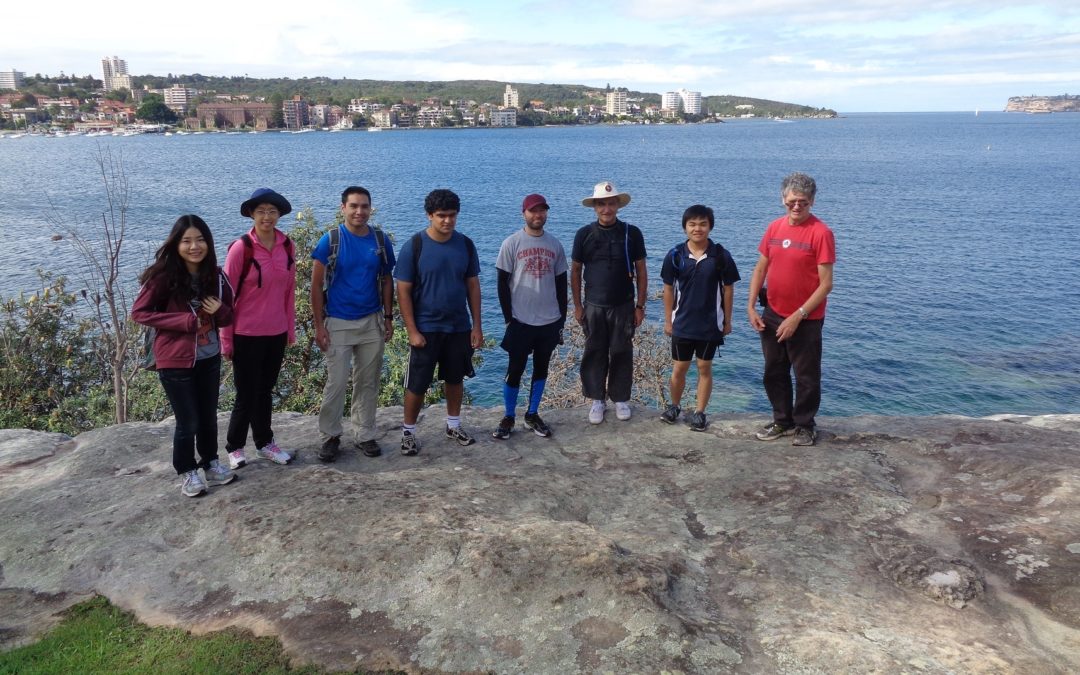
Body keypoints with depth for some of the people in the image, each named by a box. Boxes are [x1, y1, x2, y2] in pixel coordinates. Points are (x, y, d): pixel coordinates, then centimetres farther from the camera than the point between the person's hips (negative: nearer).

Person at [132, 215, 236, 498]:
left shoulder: (215, 275, -2)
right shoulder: (163, 276, -16)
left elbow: (229, 316, 8)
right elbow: (139, 312, -13)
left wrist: (219, 311, -17)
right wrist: (185, 320, -21)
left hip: (209, 358, 5)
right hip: (176, 361, -4)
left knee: (208, 417, 18)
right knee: (188, 421, 5)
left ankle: (211, 463, 37)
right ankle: (188, 472, 26)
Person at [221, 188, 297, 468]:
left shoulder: (286, 245, 1)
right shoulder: (240, 248, -14)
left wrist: (291, 328, 10)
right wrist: (226, 339, -10)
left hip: (276, 333, 5)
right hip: (247, 335, -5)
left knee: (265, 390, 17)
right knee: (247, 393, 6)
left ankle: (264, 443, 31)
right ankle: (234, 446, 25)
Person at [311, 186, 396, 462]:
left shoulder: (381, 240, 1)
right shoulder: (331, 240, -8)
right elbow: (317, 286, -6)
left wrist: (388, 317, 5)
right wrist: (319, 325, -9)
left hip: (372, 322, 3)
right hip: (338, 323, -3)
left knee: (368, 383, 10)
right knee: (336, 383, -1)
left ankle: (365, 435, 23)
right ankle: (330, 436, 15)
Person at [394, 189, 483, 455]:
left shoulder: (465, 245, -1)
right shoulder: (414, 246, -12)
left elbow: (472, 285, 5)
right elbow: (403, 291, -10)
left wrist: (477, 325, 2)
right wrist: (412, 330, -14)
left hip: (459, 327, 4)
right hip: (426, 329, -3)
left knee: (455, 378, 16)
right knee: (417, 383, 3)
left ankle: (454, 425, 33)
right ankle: (408, 432, 19)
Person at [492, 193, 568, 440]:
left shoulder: (555, 245, 6)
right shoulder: (512, 243, -5)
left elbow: (561, 282, 11)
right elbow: (503, 282, -4)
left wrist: (562, 316, 8)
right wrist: (508, 318, -8)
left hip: (550, 321, 4)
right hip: (520, 321, -3)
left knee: (541, 368, 12)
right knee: (515, 369, 2)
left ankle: (532, 415, 24)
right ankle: (508, 418, 16)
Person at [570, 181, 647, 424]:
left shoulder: (631, 233, -3)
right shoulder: (584, 234, -2)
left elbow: (641, 272, 1)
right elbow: (575, 271, 5)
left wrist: (640, 306, -1)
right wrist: (577, 306, 3)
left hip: (623, 306, 0)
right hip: (593, 307, 1)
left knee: (622, 354, 7)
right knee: (594, 354, 6)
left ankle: (621, 399, 21)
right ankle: (597, 400, 19)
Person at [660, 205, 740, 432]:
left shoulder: (721, 256, -8)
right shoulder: (675, 256, -6)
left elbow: (728, 289, 0)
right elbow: (668, 289, 3)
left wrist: (727, 320, 2)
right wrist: (668, 320, 4)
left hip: (710, 324, -1)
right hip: (682, 324, 1)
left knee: (705, 368, 9)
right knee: (679, 368, 9)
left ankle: (700, 412, 20)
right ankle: (674, 406, 30)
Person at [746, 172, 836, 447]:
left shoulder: (821, 232, -15)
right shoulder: (774, 228, 3)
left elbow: (826, 284, -16)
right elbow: (761, 268, 9)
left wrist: (798, 316, -19)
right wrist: (751, 306, -1)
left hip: (806, 320, -5)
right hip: (772, 316, 6)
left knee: (806, 376, 8)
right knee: (774, 373, 16)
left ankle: (805, 425, 25)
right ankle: (782, 420, 32)